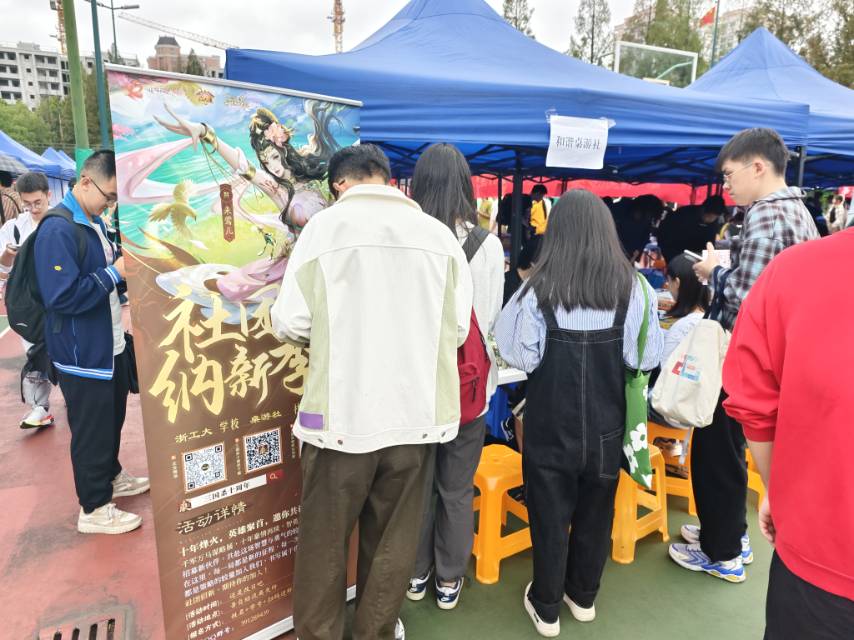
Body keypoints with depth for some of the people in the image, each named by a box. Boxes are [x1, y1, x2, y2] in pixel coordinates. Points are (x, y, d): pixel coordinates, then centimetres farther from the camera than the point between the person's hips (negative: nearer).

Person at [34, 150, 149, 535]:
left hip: (109, 344, 9)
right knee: (91, 428, 4)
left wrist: (127, 263, 1)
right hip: (82, 352, -9)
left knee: (113, 417, 22)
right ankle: (93, 509, 19)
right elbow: (63, 297, -26)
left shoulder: (93, 223, 8)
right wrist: (115, 273, -22)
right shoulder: (57, 230, -21)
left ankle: (111, 477, 42)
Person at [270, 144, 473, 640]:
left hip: (341, 413, -2)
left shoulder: (324, 227, -7)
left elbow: (291, 323, -7)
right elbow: (458, 328, 0)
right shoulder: (439, 233, -1)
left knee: (324, 539, 17)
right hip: (417, 411, 3)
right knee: (393, 538, 19)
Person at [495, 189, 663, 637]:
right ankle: (583, 596, 39)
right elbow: (648, 358, -9)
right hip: (605, 423, 3)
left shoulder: (540, 288, -15)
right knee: (595, 512, 20)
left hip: (551, 424, -2)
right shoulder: (632, 286, -10)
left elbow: (520, 357, -15)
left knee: (550, 514, 13)